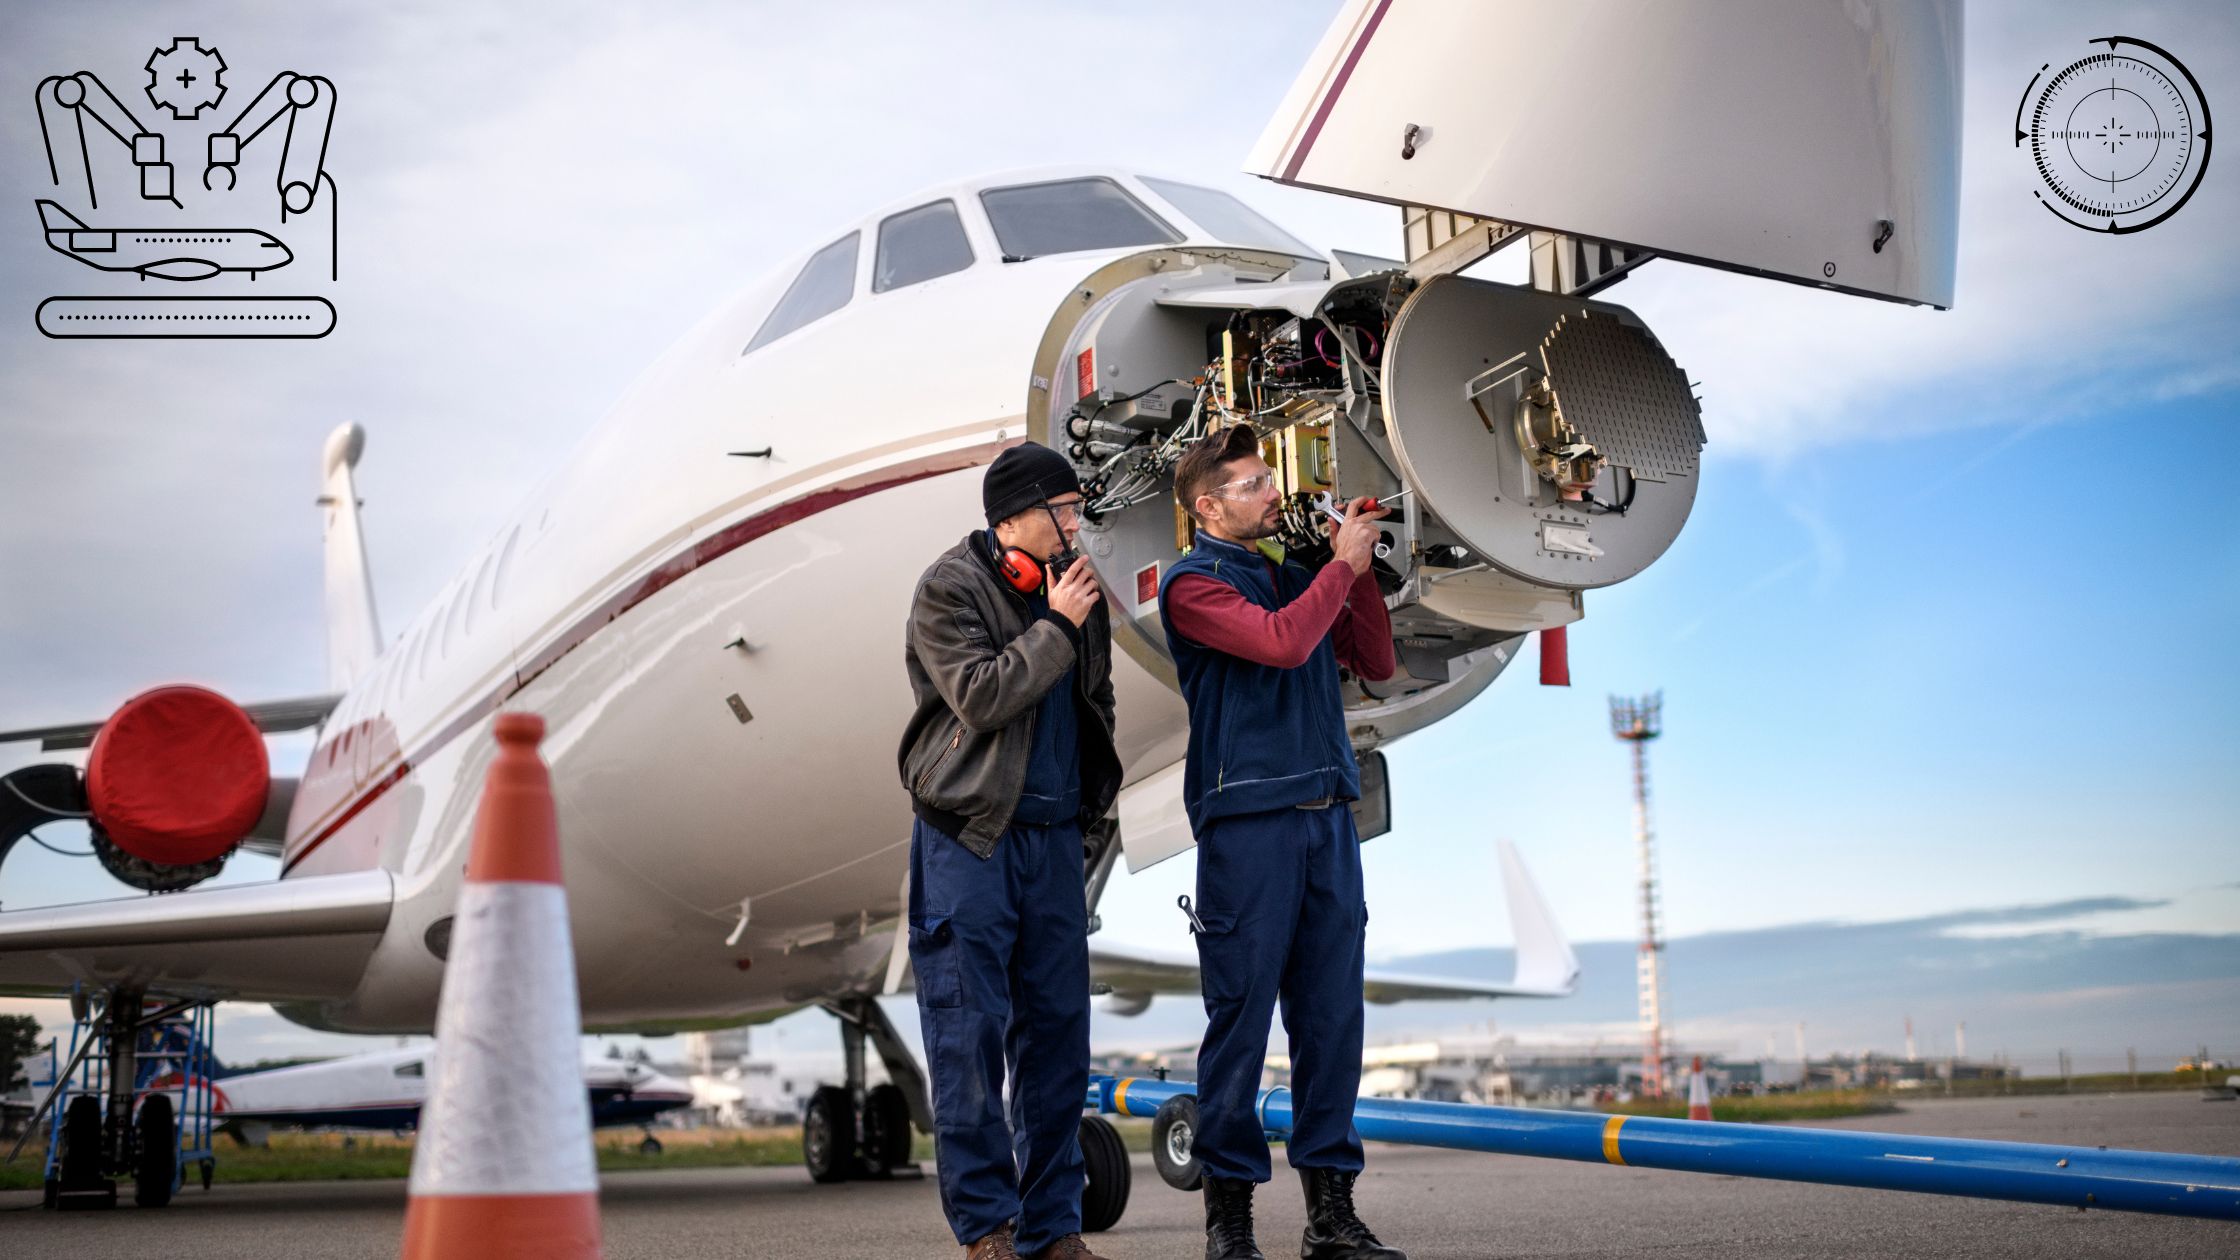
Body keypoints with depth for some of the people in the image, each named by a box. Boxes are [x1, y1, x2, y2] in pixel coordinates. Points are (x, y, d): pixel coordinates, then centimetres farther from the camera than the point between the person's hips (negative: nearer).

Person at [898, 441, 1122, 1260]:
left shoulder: (1074, 586, 13)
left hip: (1053, 833, 6)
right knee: (969, 1037, -3)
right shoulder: (948, 590, -5)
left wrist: (1091, 794, 13)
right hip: (968, 835, -6)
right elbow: (980, 696, -16)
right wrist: (1054, 626, -13)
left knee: (1057, 1030, 6)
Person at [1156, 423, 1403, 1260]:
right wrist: (1343, 566, -5)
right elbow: (1282, 642, -18)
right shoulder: (1192, 582, -2)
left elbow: (1375, 663, 19)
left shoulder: (1293, 572, 18)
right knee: (1241, 1016, -2)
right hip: (1246, 821, -6)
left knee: (1332, 1014, 7)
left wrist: (1359, 567, 9)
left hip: (1327, 815, 6)